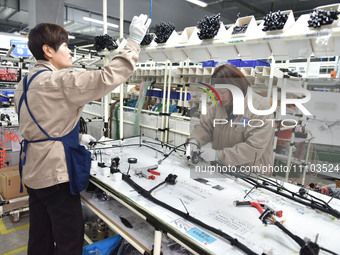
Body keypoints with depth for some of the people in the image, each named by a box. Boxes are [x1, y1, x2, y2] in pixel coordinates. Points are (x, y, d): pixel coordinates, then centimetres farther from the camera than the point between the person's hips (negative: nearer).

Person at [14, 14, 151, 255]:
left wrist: (75, 137, 18)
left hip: (34, 172, 10)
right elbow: (107, 77, -26)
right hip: (56, 173, -10)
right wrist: (134, 41, -18)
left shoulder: (25, 84, 12)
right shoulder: (57, 81, -18)